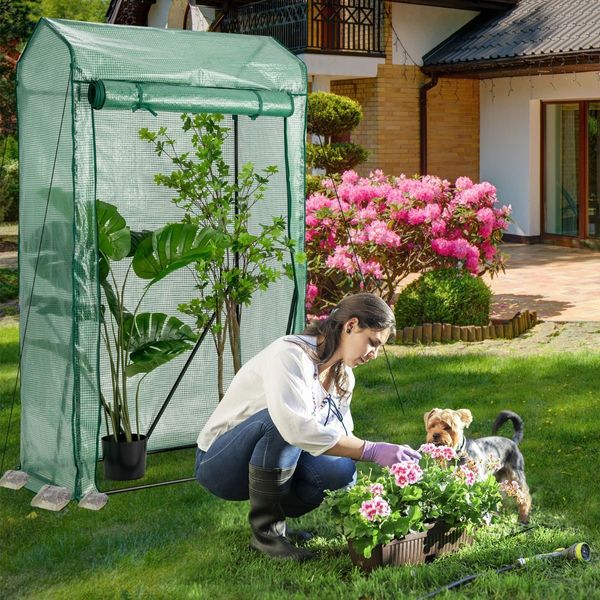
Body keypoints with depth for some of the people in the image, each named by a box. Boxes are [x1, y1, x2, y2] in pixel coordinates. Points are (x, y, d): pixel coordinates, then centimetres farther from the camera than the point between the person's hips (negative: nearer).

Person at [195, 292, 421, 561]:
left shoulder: (342, 377, 2)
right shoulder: (290, 354, -26)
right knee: (282, 420, -36)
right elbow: (297, 427, -40)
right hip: (217, 462, -7)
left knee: (341, 471, -21)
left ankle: (274, 520, 4)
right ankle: (265, 530, -21)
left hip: (277, 462, 7)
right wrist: (372, 450, -41)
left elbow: (342, 438, 3)